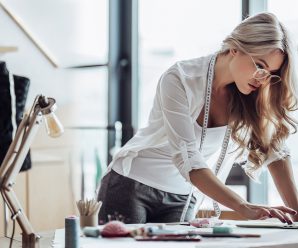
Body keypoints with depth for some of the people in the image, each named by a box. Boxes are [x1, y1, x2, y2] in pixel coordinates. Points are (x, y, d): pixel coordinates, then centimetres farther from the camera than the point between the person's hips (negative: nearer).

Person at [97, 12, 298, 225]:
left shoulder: (253, 97, -7)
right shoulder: (179, 80, -24)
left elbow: (276, 150, -3)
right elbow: (187, 159, -31)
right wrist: (244, 208, -39)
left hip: (182, 199, 4)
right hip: (132, 185, -4)